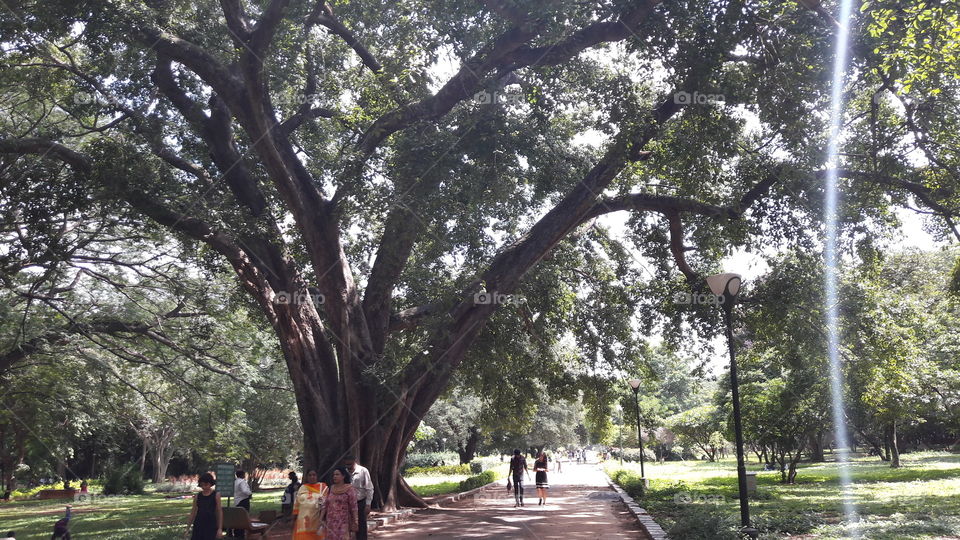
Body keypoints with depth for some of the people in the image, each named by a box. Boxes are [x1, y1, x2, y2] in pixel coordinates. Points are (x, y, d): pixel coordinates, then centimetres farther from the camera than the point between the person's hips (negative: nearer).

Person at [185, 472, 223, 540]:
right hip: (198, 525, 2)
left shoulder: (216, 495, -2)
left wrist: (220, 528, -7)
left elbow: (220, 512, -2)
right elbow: (193, 512, 10)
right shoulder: (197, 496, 5)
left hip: (211, 525, -2)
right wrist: (188, 528, 7)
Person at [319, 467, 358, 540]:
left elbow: (354, 507, -5)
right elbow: (325, 505, 10)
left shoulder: (349, 489, -3)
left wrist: (354, 522, -8)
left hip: (343, 523, -4)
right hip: (330, 522, 4)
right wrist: (321, 518, 2)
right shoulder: (331, 488, 10)